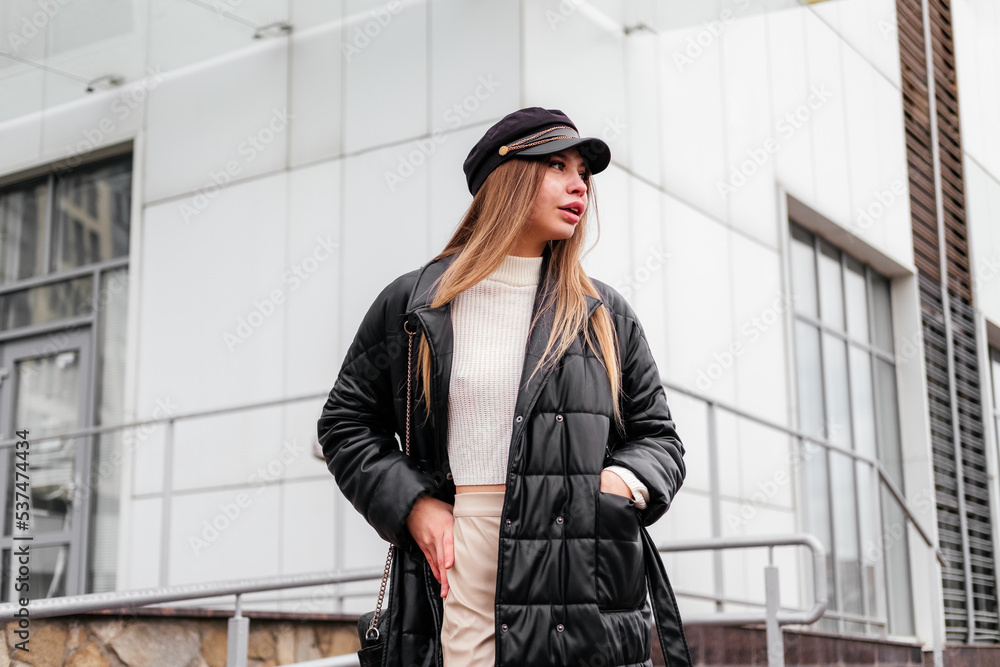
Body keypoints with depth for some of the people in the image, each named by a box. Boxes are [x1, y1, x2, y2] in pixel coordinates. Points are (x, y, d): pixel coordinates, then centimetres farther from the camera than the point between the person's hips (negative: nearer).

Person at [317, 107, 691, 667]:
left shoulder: (607, 317, 13)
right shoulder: (409, 305, 9)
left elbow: (657, 436, 18)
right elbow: (347, 423, 14)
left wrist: (625, 484, -4)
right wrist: (412, 504, -1)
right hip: (455, 583, -1)